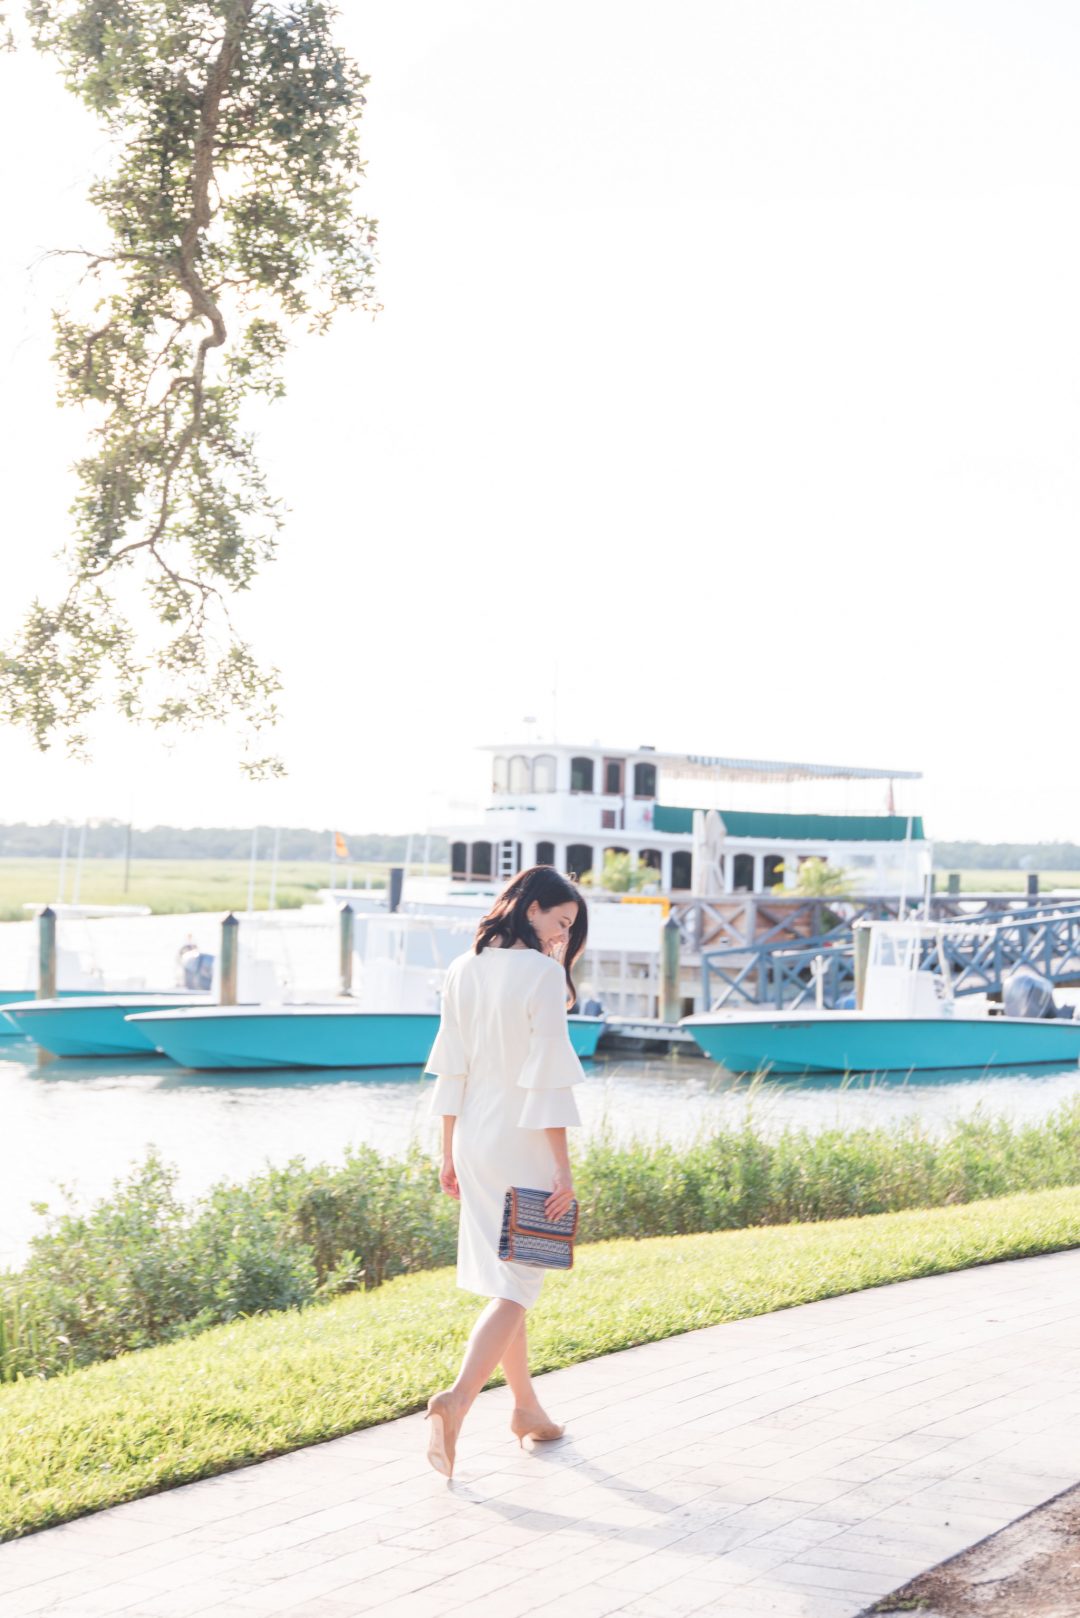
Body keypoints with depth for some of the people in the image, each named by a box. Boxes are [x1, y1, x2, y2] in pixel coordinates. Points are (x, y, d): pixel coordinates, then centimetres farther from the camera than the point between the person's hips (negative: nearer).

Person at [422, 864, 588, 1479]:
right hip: (523, 1146, -7)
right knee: (515, 1285, -1)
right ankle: (458, 1398, -19)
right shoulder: (542, 974, -14)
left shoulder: (463, 971, 4)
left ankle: (526, 1407, 28)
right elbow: (548, 1077, -15)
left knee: (502, 1276, 17)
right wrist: (563, 1165, -11)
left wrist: (449, 1152, 14)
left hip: (473, 1140, 7)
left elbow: (451, 1066, 8)